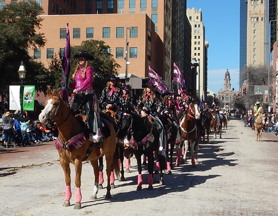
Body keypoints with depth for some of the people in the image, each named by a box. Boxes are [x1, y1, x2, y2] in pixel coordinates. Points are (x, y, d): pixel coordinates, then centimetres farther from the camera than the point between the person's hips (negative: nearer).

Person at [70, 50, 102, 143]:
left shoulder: (88, 68, -3)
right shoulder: (77, 69, 17)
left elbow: (88, 80, -16)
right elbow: (76, 83, 17)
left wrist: (78, 89, -23)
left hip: (87, 94, -7)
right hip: (78, 95, 7)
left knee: (89, 112, -13)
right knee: (72, 111, 4)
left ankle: (96, 133, -16)